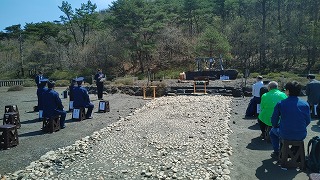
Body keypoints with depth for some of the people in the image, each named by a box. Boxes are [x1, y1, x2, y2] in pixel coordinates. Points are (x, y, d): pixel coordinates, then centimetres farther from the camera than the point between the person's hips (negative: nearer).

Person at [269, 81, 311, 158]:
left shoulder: (280, 104, -10)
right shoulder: (305, 104, -3)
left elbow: (274, 121, -5)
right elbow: (308, 121, 5)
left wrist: (277, 126, 16)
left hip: (285, 135, -3)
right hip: (301, 136, 3)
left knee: (273, 131, 31)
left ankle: (276, 153, 35)